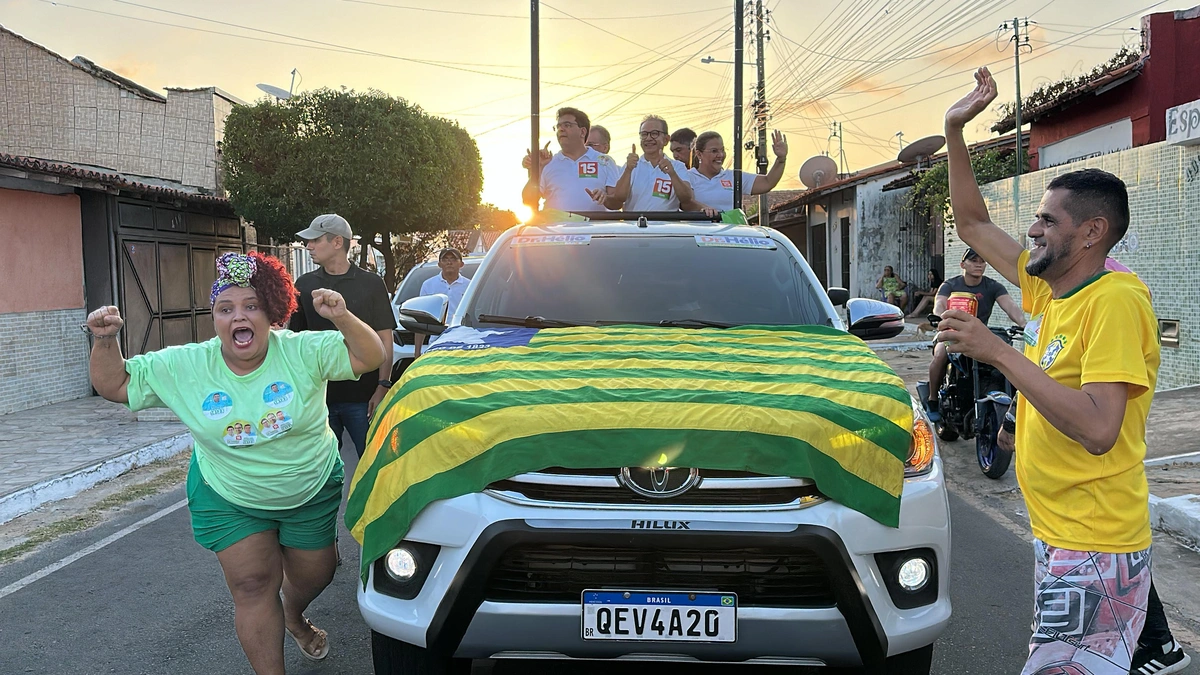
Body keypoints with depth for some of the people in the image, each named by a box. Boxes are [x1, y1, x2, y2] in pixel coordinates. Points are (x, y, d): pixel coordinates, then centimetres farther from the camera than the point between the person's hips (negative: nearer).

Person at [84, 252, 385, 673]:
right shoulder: (183, 366, -12)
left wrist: (342, 318, -39)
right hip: (228, 499, 0)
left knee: (313, 575, 17)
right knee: (252, 586, -5)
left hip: (312, 491, 1)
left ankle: (294, 617, 52)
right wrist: (105, 341, -25)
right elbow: (114, 385, -6)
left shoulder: (303, 352, -18)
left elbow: (369, 358, -22)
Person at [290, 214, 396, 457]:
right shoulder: (305, 285, 8)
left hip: (362, 396, -3)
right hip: (317, 394, 3)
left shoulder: (371, 284, 0)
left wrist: (382, 387, -8)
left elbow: (384, 339, 0)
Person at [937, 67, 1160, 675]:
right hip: (1055, 535, 9)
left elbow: (1098, 430, -28)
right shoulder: (1047, 289, 7)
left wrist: (996, 351, -27)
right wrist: (955, 131, 10)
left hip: (1094, 550, -9)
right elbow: (972, 224, 18)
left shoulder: (1115, 301, -18)